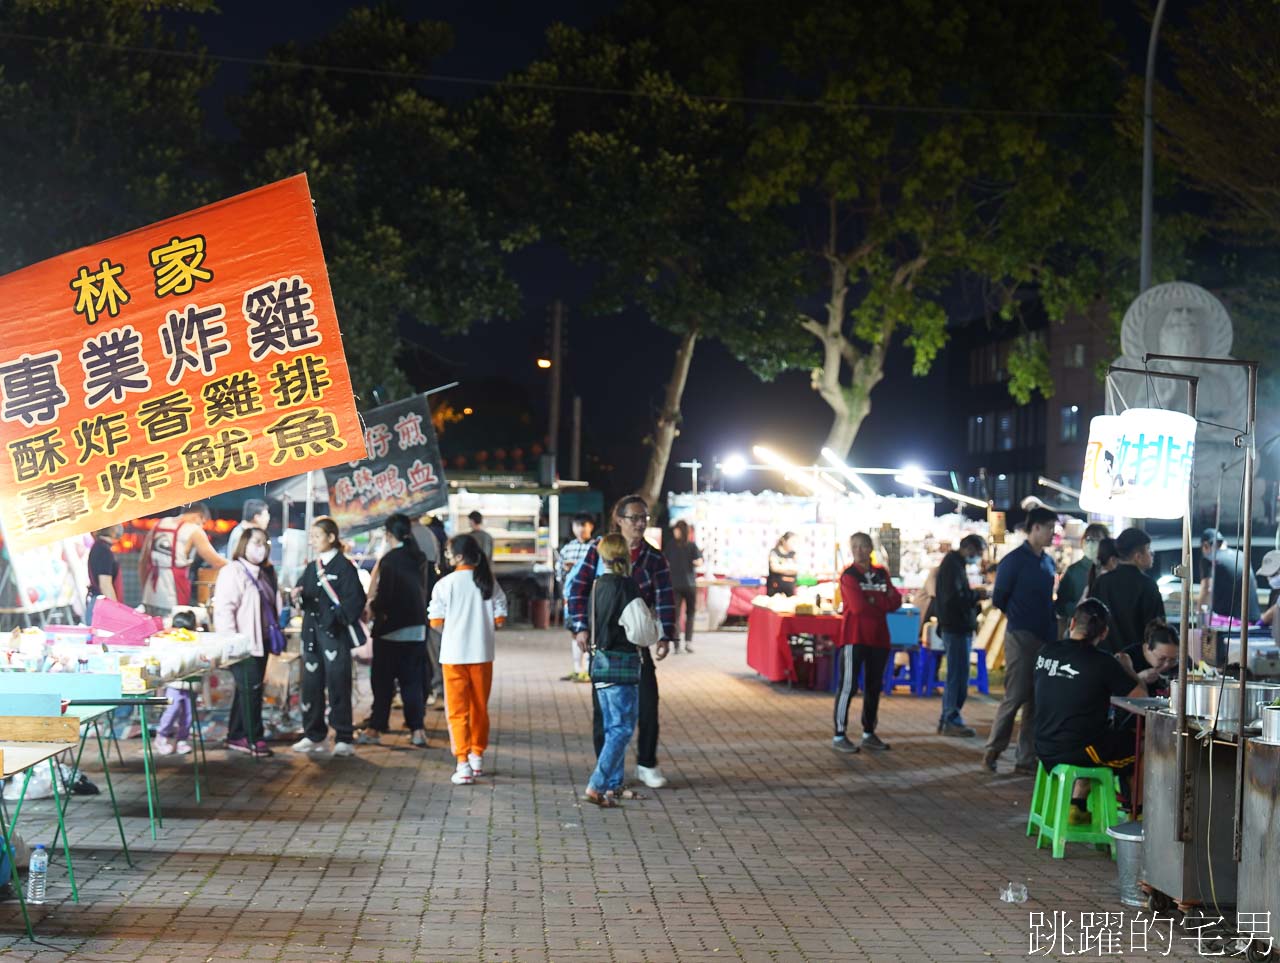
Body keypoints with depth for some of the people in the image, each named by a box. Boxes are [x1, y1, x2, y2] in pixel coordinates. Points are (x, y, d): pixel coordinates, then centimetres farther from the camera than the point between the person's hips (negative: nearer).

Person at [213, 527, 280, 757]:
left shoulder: (264, 574, 17)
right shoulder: (232, 572, -10)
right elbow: (224, 608, -17)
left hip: (260, 642, 9)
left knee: (247, 689, 12)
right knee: (251, 688, -8)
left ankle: (236, 736, 20)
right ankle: (253, 739, -2)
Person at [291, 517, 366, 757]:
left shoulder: (344, 566, -6)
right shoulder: (311, 568, 14)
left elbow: (356, 600, -9)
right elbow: (303, 599, 16)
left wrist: (342, 618, -16)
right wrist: (298, 595, -5)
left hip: (335, 635, -6)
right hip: (312, 634, 6)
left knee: (338, 686, -3)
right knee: (311, 685, 8)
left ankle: (343, 739, 3)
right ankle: (314, 736, 17)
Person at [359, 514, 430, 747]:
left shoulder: (389, 560, -15)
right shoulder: (417, 558, 5)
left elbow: (384, 596, -19)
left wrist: (372, 609, 1)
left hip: (391, 629, -6)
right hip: (416, 629, 6)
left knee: (383, 681, 4)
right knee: (412, 680, 10)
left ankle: (375, 729, 11)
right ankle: (417, 730, 7)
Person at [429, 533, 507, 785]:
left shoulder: (445, 584, -10)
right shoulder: (489, 582, -1)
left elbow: (436, 621, -8)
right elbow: (500, 617, 0)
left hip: (454, 653, -3)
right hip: (482, 653, 3)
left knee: (457, 710, 1)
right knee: (480, 707, 17)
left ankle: (463, 764, -6)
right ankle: (477, 757, 29)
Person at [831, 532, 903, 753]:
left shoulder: (881, 573, 12)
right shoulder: (849, 575, -5)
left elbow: (896, 601, 2)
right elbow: (858, 606, -18)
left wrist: (872, 600, -12)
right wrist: (882, 602, -5)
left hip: (878, 637, 6)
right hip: (854, 637, -6)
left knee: (874, 686, 11)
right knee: (848, 685, -8)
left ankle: (869, 733, 21)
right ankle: (839, 735, -6)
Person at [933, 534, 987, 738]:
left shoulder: (956, 564, 19)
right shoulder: (953, 566, -13)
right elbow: (954, 598, -22)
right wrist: (978, 595, -12)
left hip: (959, 628, 10)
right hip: (956, 629, -10)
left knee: (956, 675, 14)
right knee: (958, 675, -6)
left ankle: (947, 720, 19)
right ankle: (952, 721, -2)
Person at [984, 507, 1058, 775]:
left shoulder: (1048, 562, 13)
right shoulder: (1014, 561, -9)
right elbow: (999, 598, -3)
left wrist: (1052, 629, 10)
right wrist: (1019, 618, 8)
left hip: (1044, 638, 7)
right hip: (1021, 638, -7)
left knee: (1036, 701, 7)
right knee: (1015, 697, -5)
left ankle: (1027, 760, 11)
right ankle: (993, 750, 10)